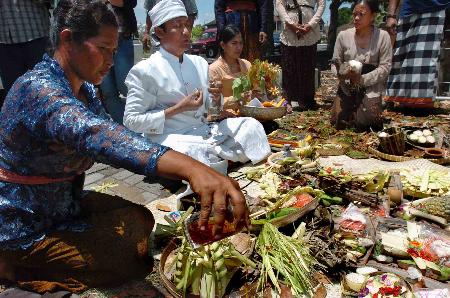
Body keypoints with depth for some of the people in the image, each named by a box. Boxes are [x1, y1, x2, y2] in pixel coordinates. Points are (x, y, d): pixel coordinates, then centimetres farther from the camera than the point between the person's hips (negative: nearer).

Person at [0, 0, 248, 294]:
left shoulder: (84, 89, 2)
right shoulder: (37, 89, -29)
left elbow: (109, 135, 2)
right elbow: (94, 134, -48)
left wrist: (183, 169, -12)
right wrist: (190, 167, -63)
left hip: (67, 203, 8)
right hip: (26, 231, -8)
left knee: (141, 221, 7)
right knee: (137, 259, -12)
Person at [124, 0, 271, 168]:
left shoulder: (199, 63, 10)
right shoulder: (144, 71, -8)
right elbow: (132, 121, -10)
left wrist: (216, 99, -7)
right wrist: (178, 109, -15)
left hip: (204, 130, 6)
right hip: (170, 137, -5)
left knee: (250, 125, -4)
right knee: (196, 153, -36)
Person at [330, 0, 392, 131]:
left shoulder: (383, 36, -7)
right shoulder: (343, 35, -3)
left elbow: (385, 67, -9)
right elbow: (335, 61, 4)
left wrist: (363, 79, -23)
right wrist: (340, 73, -19)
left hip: (371, 86, -2)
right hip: (347, 86, 2)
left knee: (363, 124, -17)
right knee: (339, 123, -9)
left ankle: (373, 109, 19)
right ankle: (353, 109, 25)